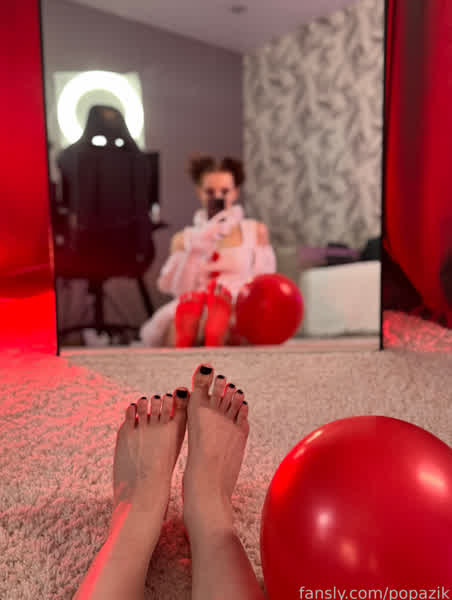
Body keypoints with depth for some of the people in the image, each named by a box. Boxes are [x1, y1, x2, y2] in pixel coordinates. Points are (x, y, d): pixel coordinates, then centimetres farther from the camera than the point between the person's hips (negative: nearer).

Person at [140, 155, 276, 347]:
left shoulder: (256, 231, 17)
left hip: (239, 314, -1)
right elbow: (175, 287, 4)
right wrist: (194, 248, -10)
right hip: (192, 313, 2)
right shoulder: (184, 239, 18)